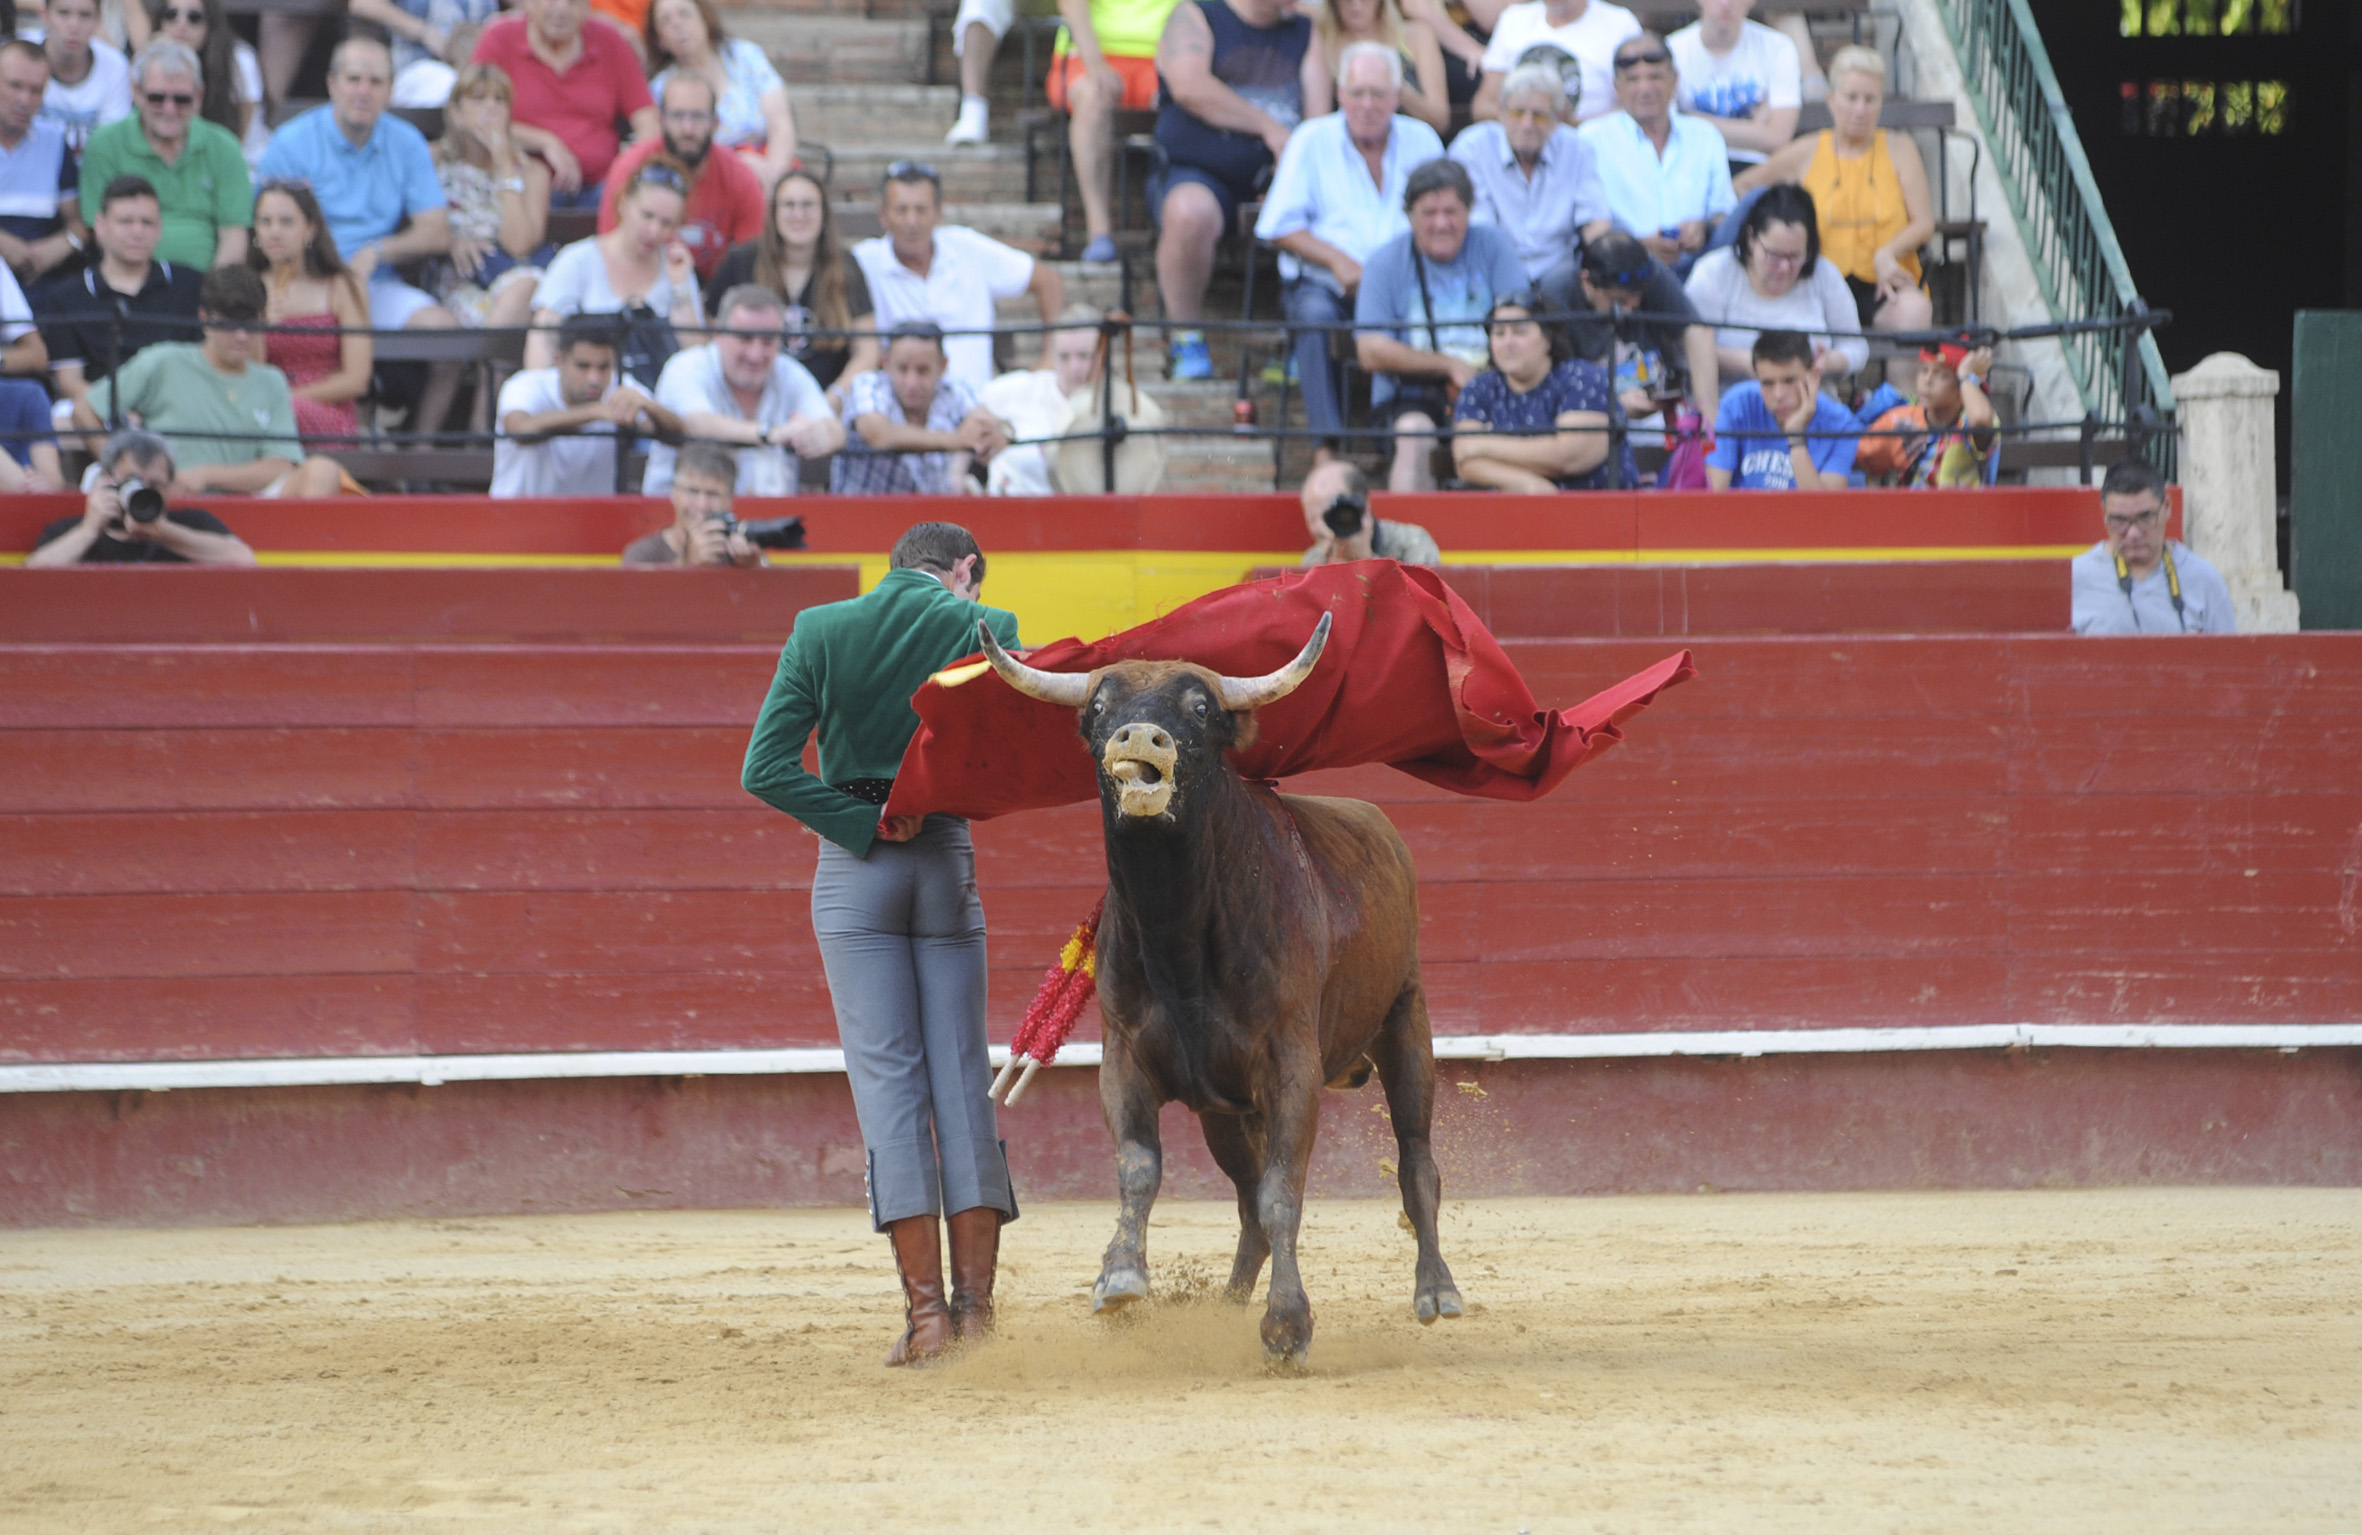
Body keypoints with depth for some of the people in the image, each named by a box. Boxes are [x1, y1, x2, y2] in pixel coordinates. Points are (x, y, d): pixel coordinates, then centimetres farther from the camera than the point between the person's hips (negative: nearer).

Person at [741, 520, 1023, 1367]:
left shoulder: (820, 632, 2)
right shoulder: (984, 629, -1)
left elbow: (767, 768, -6)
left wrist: (863, 824, -5)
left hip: (854, 870, 0)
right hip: (948, 863, 0)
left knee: (888, 1080, 0)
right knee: (962, 1078, 6)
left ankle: (926, 1308, -5)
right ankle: (976, 1305, 3)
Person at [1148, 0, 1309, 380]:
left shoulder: (1305, 32, 17)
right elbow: (1189, 86, -14)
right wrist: (1267, 127, -12)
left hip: (1276, 178, 4)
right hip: (1197, 173, -4)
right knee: (1191, 213, -40)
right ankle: (1187, 340, -20)